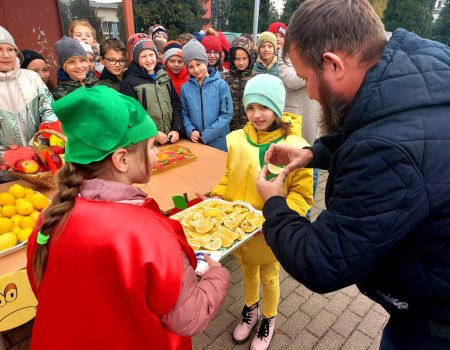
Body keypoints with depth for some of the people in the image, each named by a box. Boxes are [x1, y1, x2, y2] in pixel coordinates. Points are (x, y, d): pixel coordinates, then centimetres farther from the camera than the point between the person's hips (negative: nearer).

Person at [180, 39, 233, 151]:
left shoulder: (221, 85, -6)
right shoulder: (185, 88, 3)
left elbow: (227, 114, -8)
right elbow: (184, 114, 8)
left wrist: (206, 135, -13)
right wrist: (190, 131, -11)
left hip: (219, 142, -2)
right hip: (195, 143, 2)